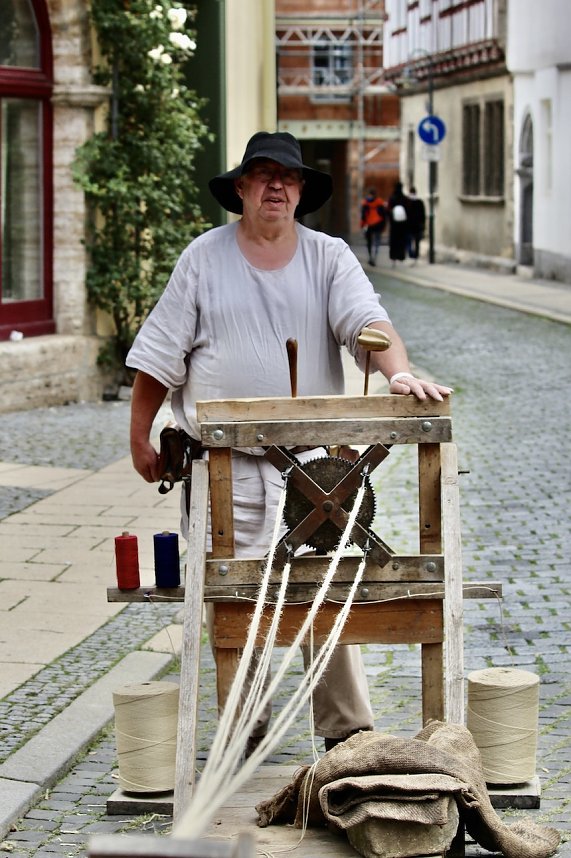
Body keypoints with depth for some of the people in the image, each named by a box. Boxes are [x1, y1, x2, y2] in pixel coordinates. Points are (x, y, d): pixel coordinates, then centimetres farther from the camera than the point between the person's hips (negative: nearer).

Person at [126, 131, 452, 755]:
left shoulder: (329, 258, 5)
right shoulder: (204, 258, 4)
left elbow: (368, 322, -10)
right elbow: (160, 354, 6)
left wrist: (399, 374, -30)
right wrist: (140, 438, 5)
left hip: (310, 458, 1)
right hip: (223, 463, 0)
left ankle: (347, 729, 7)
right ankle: (245, 730, 17)